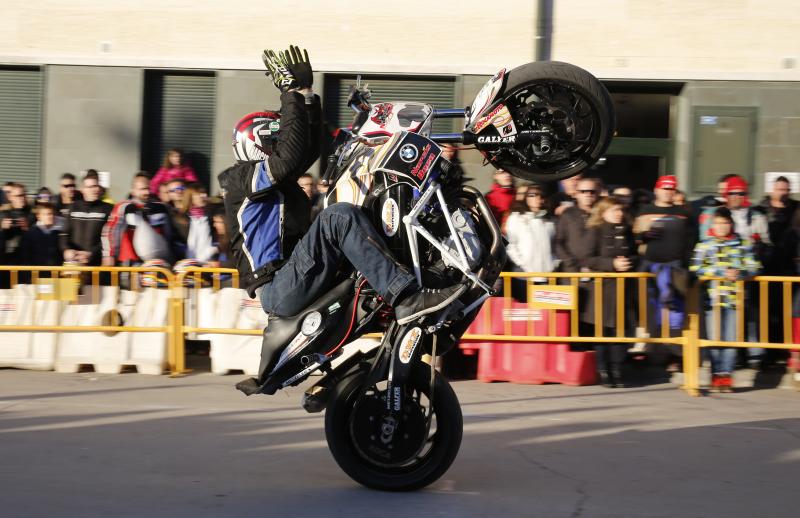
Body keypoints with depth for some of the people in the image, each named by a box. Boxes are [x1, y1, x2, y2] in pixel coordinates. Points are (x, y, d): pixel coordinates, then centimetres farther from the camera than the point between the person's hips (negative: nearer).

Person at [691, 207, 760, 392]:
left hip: (734, 298, 1)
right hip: (712, 298, -1)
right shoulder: (705, 244, 5)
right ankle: (716, 376, 8)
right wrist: (721, 272, -13)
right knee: (714, 338, 0)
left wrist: (740, 273, -13)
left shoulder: (742, 243, 10)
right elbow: (696, 268, -5)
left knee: (731, 338, -1)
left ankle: (726, 376, 4)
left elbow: (753, 266, 7)